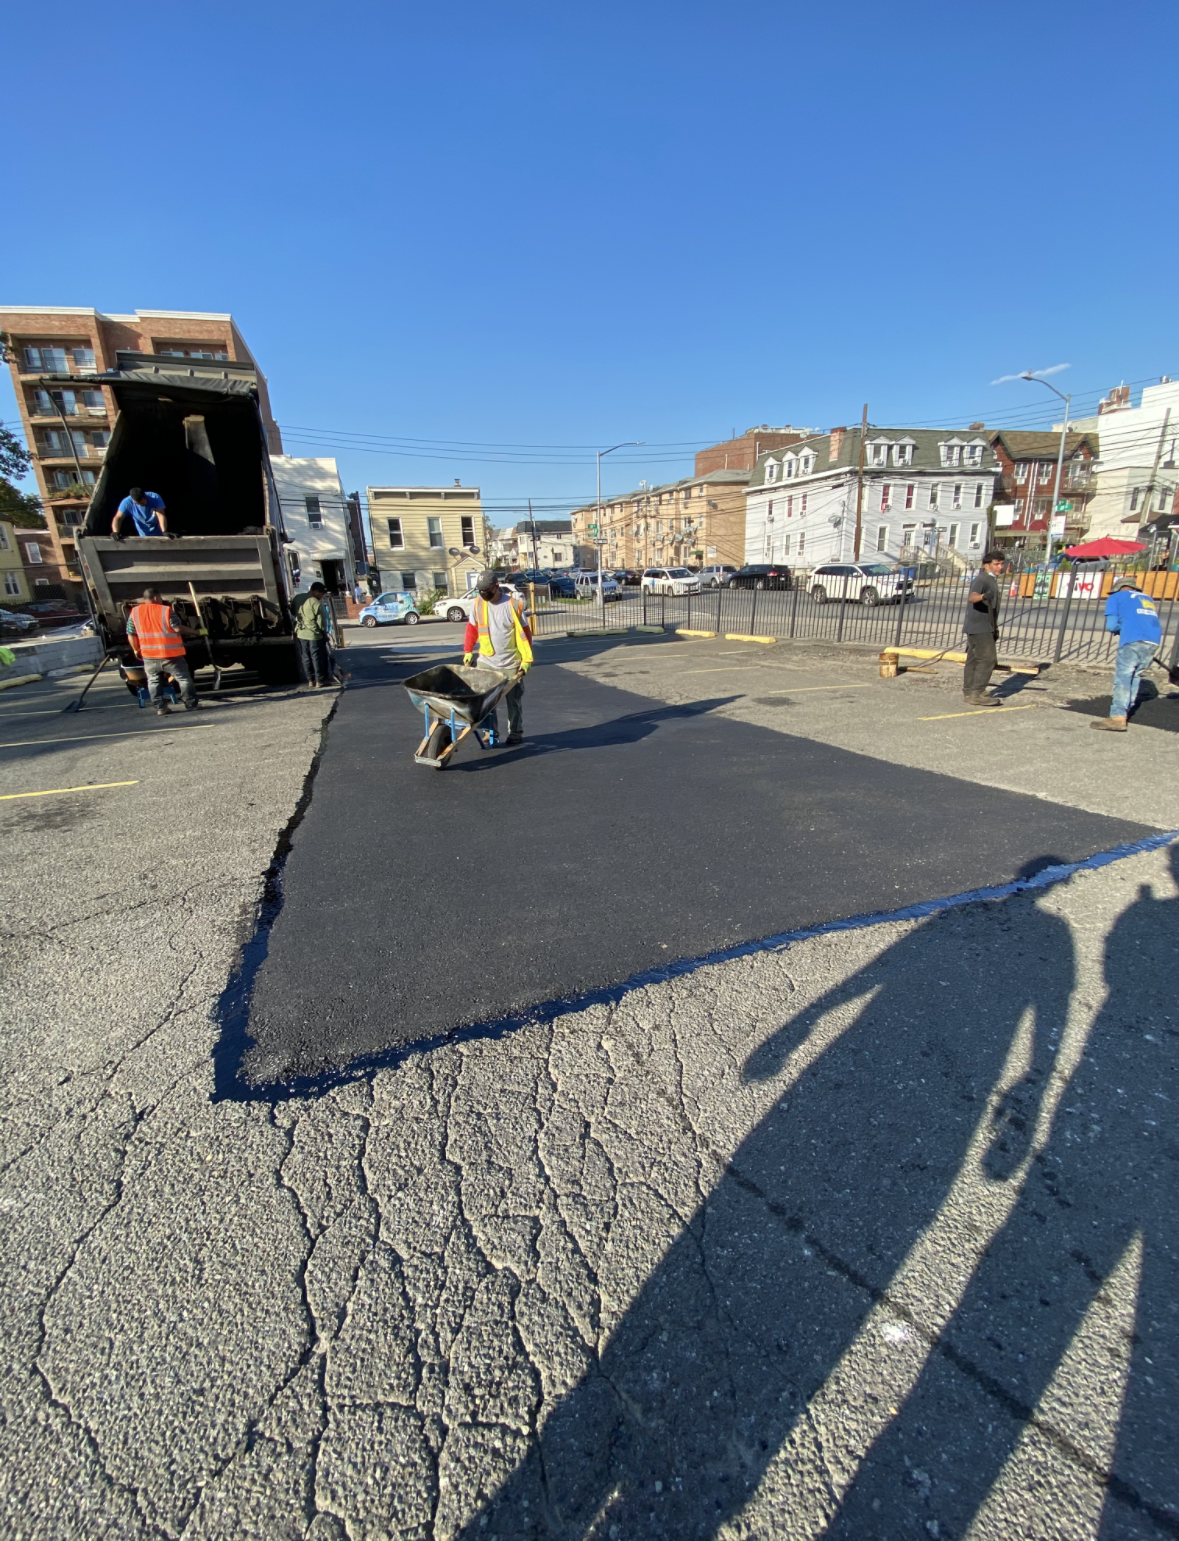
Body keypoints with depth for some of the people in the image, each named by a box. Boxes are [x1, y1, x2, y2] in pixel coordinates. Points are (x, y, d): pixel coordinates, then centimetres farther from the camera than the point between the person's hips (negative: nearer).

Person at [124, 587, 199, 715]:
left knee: (153, 681, 13)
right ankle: (191, 704, 7)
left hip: (149, 655, 4)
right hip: (170, 653, -4)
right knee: (183, 678, 6)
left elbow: (131, 635, 6)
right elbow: (178, 628, -12)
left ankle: (160, 708, 9)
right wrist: (193, 631, 1)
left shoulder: (134, 612, 6)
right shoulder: (166, 610, -7)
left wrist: (136, 650, 17)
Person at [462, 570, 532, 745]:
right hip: (485, 662, 3)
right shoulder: (478, 604, 1)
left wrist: (527, 659, -11)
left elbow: (524, 633, -7)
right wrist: (468, 651, 5)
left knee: (514, 700, 9)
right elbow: (471, 629, 9)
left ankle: (516, 733, 22)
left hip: (511, 664, -2)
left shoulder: (514, 605, -9)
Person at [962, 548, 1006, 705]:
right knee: (987, 659, -13)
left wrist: (995, 627, 30)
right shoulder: (981, 579, -13)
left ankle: (969, 692, 14)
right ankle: (977, 693, -13)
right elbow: (972, 597, -34)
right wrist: (983, 596, -56)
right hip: (979, 627, -10)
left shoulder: (993, 580, 18)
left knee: (974, 660, 10)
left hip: (986, 627, 10)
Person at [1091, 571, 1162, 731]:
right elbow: (1152, 621, 26)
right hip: (1154, 641, 6)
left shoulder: (1115, 597, 15)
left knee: (1123, 677, -8)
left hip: (1133, 641, -6)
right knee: (1135, 676, 17)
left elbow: (1111, 625, 6)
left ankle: (1118, 718, -18)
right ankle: (1124, 711, 20)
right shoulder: (1147, 598, 30)